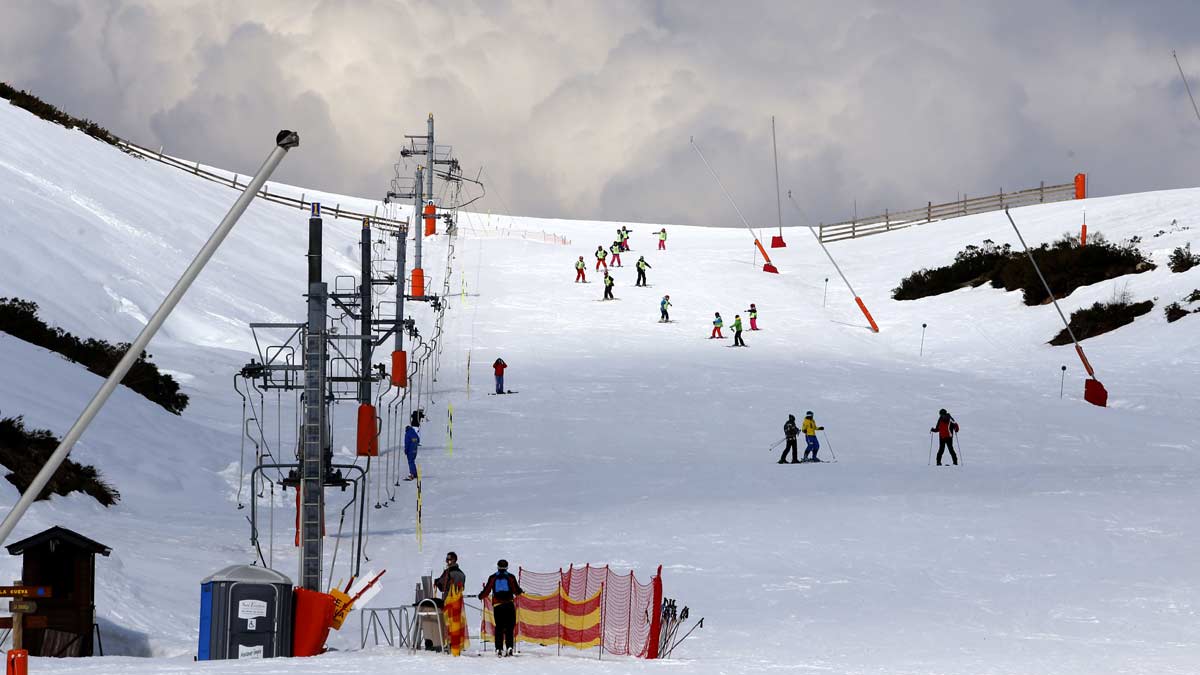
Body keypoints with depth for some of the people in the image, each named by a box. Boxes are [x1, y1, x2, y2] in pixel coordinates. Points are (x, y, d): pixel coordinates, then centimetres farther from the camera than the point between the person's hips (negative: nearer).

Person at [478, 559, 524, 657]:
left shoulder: (492, 578, 6)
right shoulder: (510, 577, 2)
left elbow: (487, 591, 8)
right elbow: (517, 590, 1)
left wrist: (481, 596, 28)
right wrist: (521, 592, 24)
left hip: (497, 605, 1)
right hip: (509, 604, -1)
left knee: (499, 627, 6)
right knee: (509, 627, 1)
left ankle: (499, 649, 0)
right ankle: (509, 647, -12)